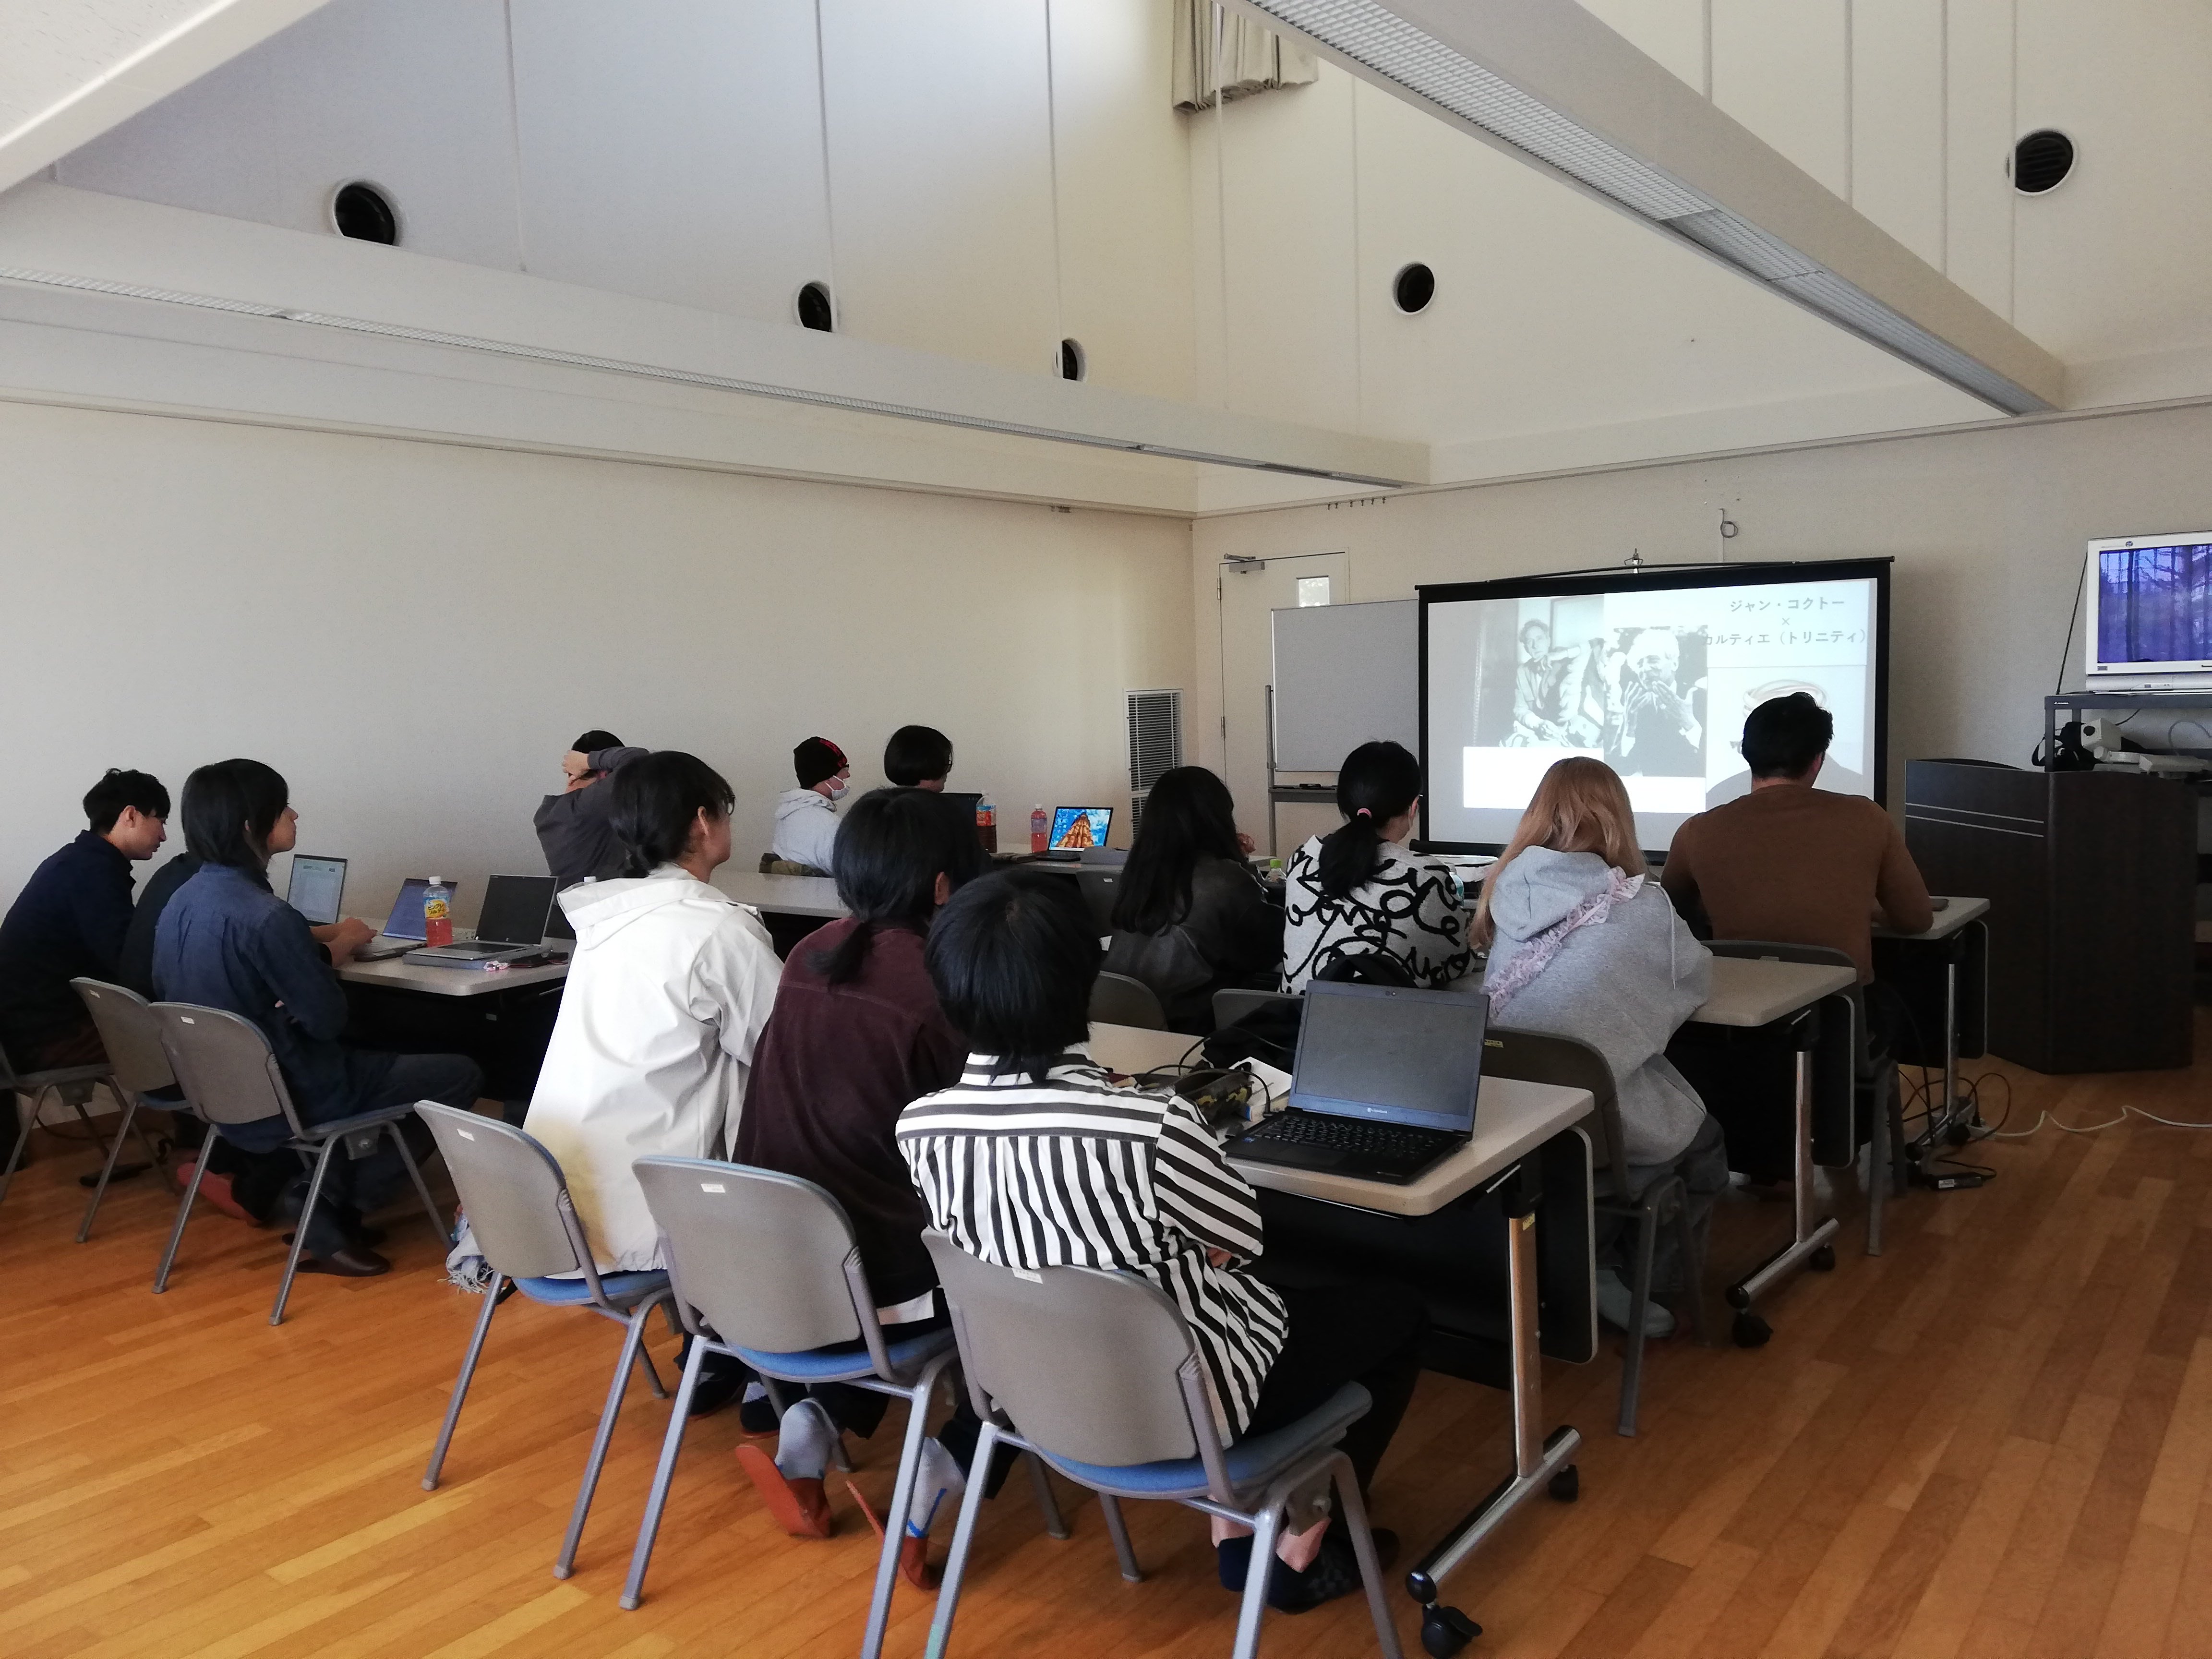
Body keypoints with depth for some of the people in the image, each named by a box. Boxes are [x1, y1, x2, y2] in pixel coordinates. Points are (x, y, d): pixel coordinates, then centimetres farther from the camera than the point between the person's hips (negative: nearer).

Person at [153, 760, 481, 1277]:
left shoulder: (181, 901, 1)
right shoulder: (267, 916, -26)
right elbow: (329, 1019, -19)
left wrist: (321, 955, 6)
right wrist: (329, 958, 1)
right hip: (288, 1100, -9)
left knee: (368, 1058, 31)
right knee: (460, 1074, 1)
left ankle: (315, 1191, 16)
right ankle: (331, 1211, 4)